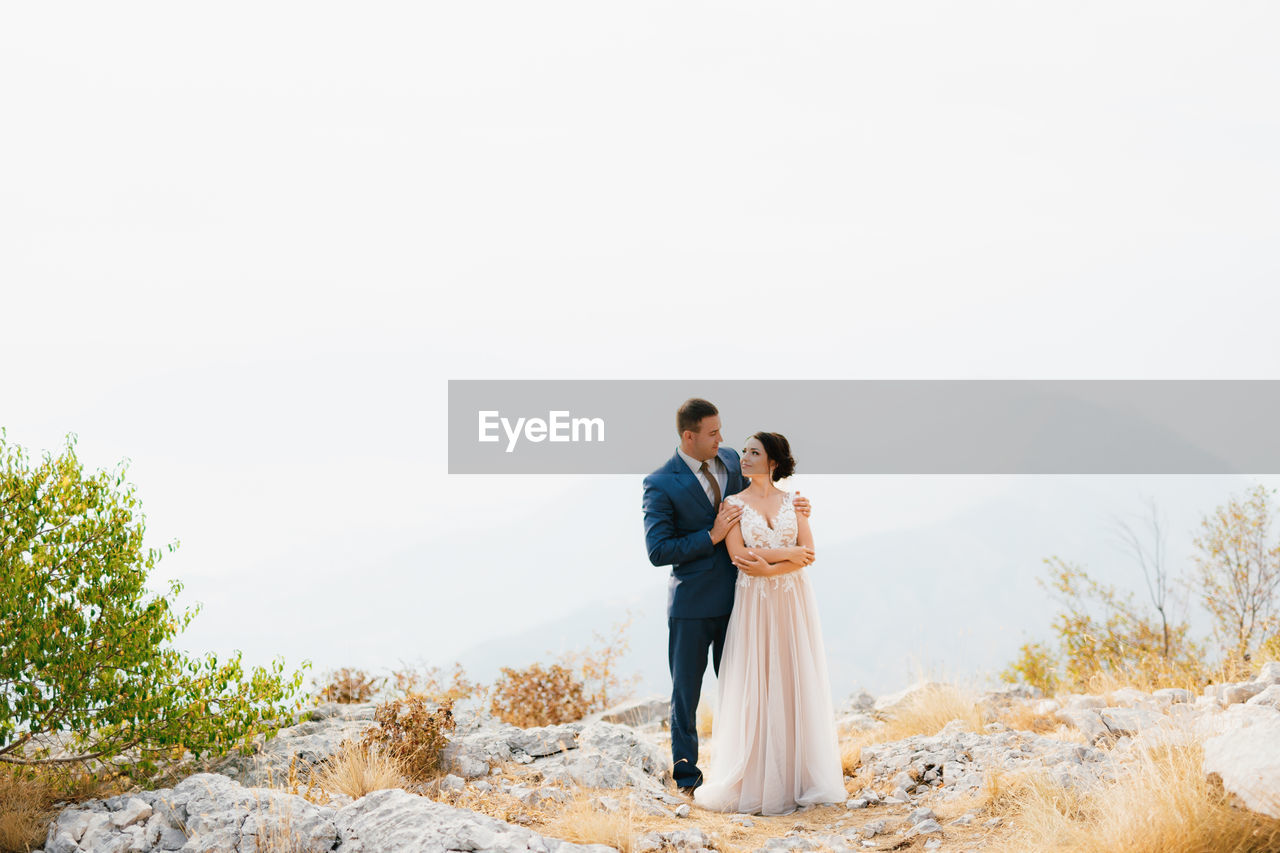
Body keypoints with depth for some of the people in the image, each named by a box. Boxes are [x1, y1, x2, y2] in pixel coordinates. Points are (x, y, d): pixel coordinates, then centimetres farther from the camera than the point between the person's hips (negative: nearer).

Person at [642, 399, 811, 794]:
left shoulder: (731, 460, 4)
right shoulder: (661, 485, -12)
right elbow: (658, 551, -16)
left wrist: (790, 507, -2)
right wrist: (712, 536, -21)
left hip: (735, 598, 5)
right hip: (692, 604, -4)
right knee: (685, 693, 6)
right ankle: (687, 776, 18)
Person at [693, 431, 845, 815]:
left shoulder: (793, 502, 8)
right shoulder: (734, 504, 3)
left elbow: (809, 553, -2)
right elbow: (739, 556, -8)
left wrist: (769, 566, -15)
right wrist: (789, 553, -9)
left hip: (793, 601, 2)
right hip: (755, 604, -2)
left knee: (796, 683, 3)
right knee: (755, 686, -3)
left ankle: (799, 776, 10)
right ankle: (757, 780, 2)